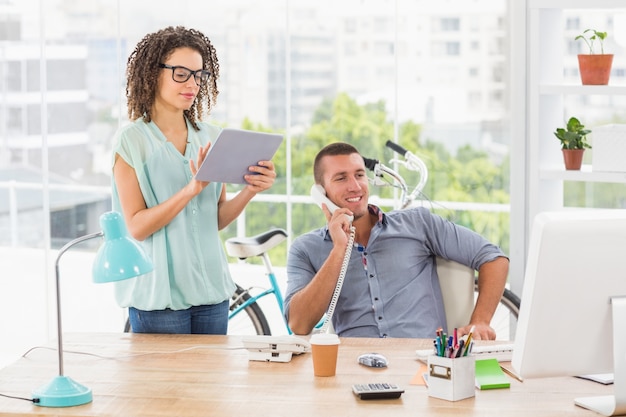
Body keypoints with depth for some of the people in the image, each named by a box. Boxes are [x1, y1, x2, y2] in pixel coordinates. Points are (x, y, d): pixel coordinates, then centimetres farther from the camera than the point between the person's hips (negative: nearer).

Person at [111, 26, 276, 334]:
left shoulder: (211, 138, 6)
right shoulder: (132, 140, -7)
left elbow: (217, 219, 9)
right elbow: (137, 227, -13)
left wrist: (250, 190, -10)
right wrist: (191, 189, -25)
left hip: (211, 291, 5)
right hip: (160, 296, -4)